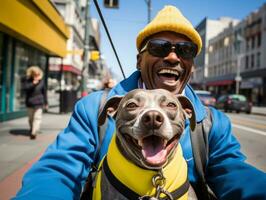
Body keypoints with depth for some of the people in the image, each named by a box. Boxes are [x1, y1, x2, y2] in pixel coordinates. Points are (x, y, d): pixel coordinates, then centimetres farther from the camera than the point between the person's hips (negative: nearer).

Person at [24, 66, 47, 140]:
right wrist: (33, 83, -27)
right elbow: (26, 88, -18)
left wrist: (45, 102, 10)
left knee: (37, 117, -11)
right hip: (30, 103, 1)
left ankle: (34, 133, -12)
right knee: (31, 118, 13)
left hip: (39, 103, -1)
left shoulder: (41, 81, 1)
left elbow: (44, 92, 8)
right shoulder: (28, 81, 0)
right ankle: (32, 130, 32)